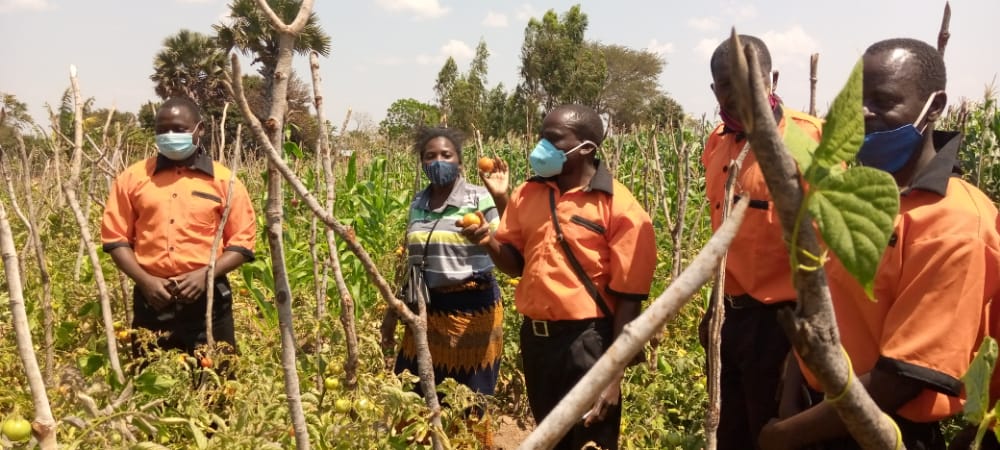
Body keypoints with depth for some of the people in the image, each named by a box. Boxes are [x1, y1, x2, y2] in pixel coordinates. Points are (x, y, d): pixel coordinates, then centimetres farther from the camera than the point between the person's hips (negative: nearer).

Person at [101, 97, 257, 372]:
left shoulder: (224, 181, 2)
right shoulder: (133, 177, 6)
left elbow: (242, 242, 0)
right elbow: (115, 237, 6)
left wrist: (206, 274, -14)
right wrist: (145, 280, -8)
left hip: (207, 298, -1)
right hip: (152, 298, 2)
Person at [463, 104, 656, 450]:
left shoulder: (620, 208, -12)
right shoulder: (527, 194, 4)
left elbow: (629, 298, -12)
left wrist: (614, 375, -14)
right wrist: (489, 242, -9)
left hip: (587, 342, -5)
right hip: (534, 337, 6)